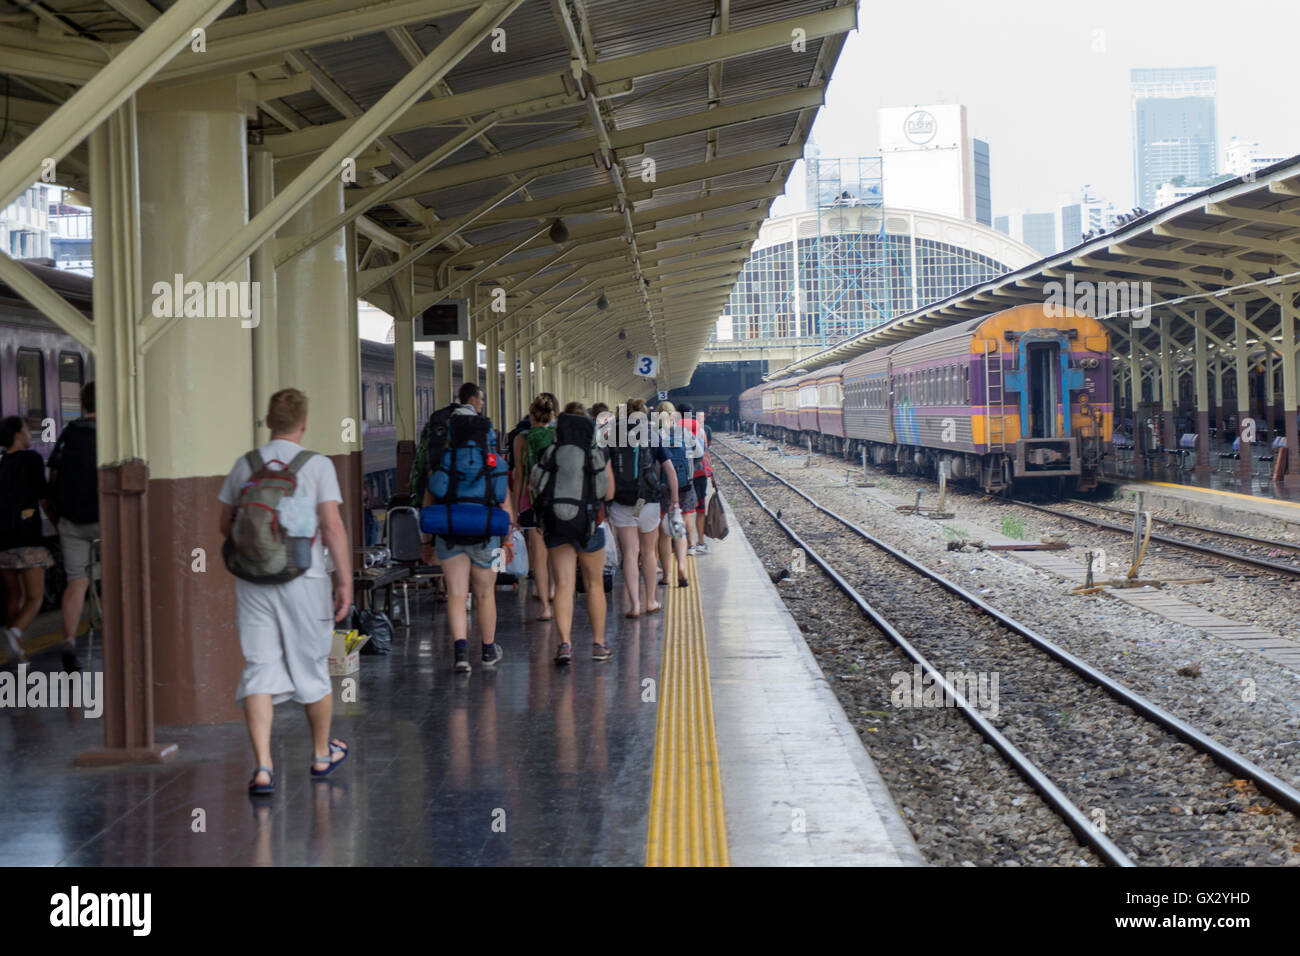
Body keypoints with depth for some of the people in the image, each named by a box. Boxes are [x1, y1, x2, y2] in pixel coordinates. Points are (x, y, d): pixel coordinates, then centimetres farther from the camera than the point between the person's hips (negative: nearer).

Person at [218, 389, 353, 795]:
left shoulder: (244, 465, 5)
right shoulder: (317, 465, -5)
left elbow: (226, 525, 13)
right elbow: (334, 527, -11)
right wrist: (345, 580, -6)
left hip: (252, 582, 2)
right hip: (303, 579, -2)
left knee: (258, 670, 1)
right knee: (312, 667, 13)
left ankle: (263, 765, -11)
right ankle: (322, 754, 29)